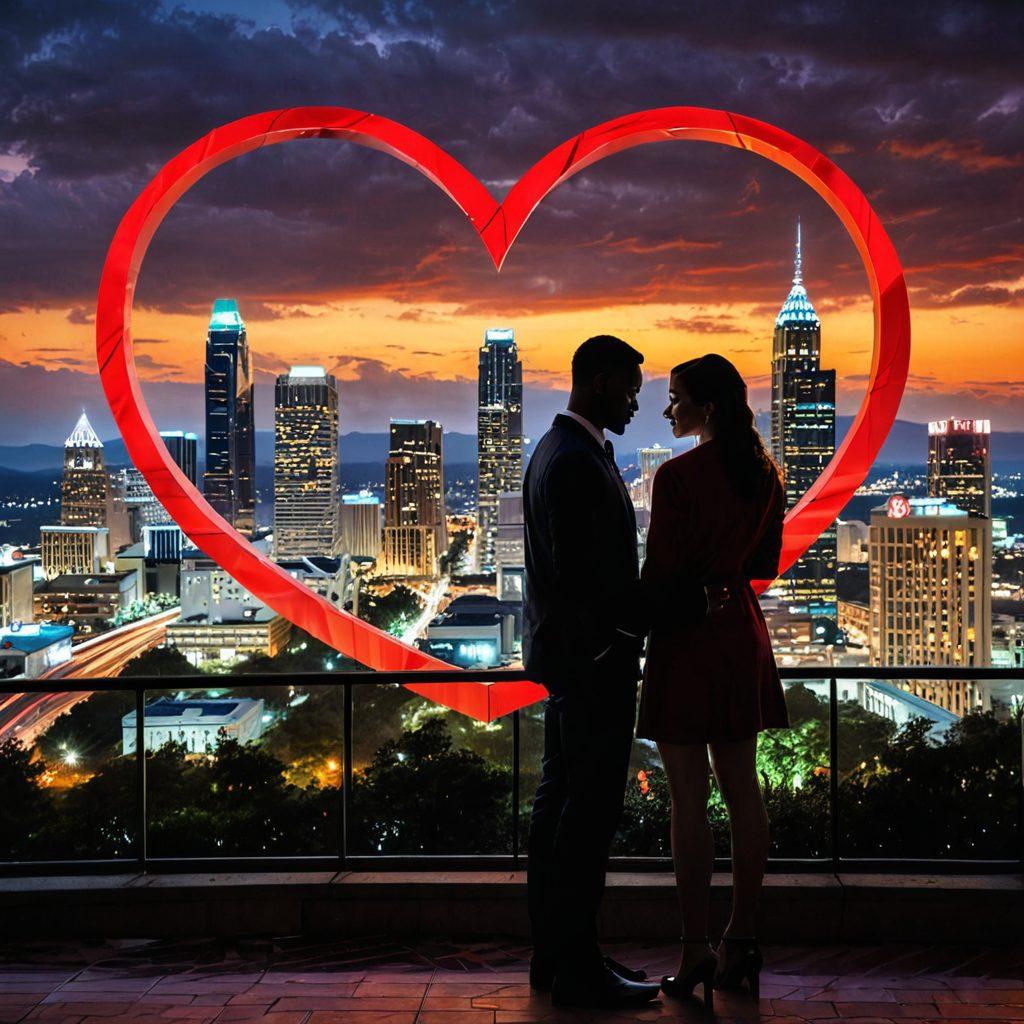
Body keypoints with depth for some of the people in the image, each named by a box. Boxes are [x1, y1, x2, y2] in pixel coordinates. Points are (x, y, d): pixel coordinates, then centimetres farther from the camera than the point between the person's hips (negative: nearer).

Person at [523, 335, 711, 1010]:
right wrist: (668, 601, -19)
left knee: (560, 800, 13)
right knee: (591, 809, -5)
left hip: (568, 656, 11)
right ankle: (577, 966, 4)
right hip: (594, 658, -11)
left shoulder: (559, 450, 15)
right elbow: (579, 575, -25)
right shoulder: (577, 462, -18)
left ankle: (554, 953, 23)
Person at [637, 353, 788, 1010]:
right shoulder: (765, 474, 7)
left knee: (689, 800, -1)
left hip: (686, 638, -7)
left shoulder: (678, 476, -15)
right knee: (743, 789, 11)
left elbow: (661, 570, -13)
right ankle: (742, 942, 19)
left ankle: (696, 951, 4)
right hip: (743, 635, 7)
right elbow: (767, 564, 14)